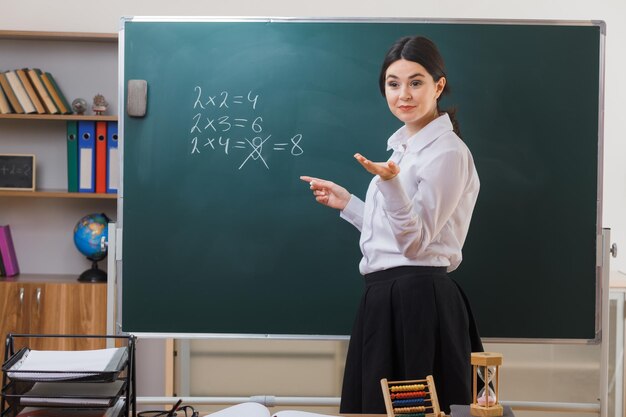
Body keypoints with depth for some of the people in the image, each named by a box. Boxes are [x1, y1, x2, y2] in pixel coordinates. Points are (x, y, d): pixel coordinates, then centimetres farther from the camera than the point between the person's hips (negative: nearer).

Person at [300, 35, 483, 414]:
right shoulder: (402, 147, 15)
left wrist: (390, 182, -30)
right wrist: (346, 202, 17)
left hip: (418, 301, -9)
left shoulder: (447, 152, -11)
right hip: (385, 297, 9)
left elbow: (415, 241, -17)